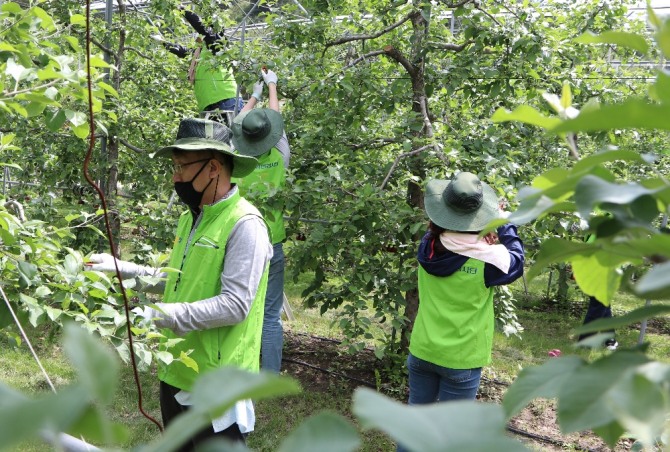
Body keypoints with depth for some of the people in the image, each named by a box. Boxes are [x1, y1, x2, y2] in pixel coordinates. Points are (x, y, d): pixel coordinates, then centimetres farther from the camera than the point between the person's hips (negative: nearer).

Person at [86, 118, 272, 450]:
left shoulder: (244, 224, -19)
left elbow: (234, 306, -24)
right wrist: (120, 269, 9)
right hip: (175, 372, 9)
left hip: (216, 385, -8)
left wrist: (157, 314, -26)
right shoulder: (190, 217, 9)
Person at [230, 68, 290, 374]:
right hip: (271, 246, 0)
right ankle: (271, 377, 8)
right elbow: (276, 118, 10)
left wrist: (254, 95, 28)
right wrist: (271, 85, 26)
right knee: (271, 315, 4)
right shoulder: (279, 159, -8)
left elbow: (239, 122, 12)